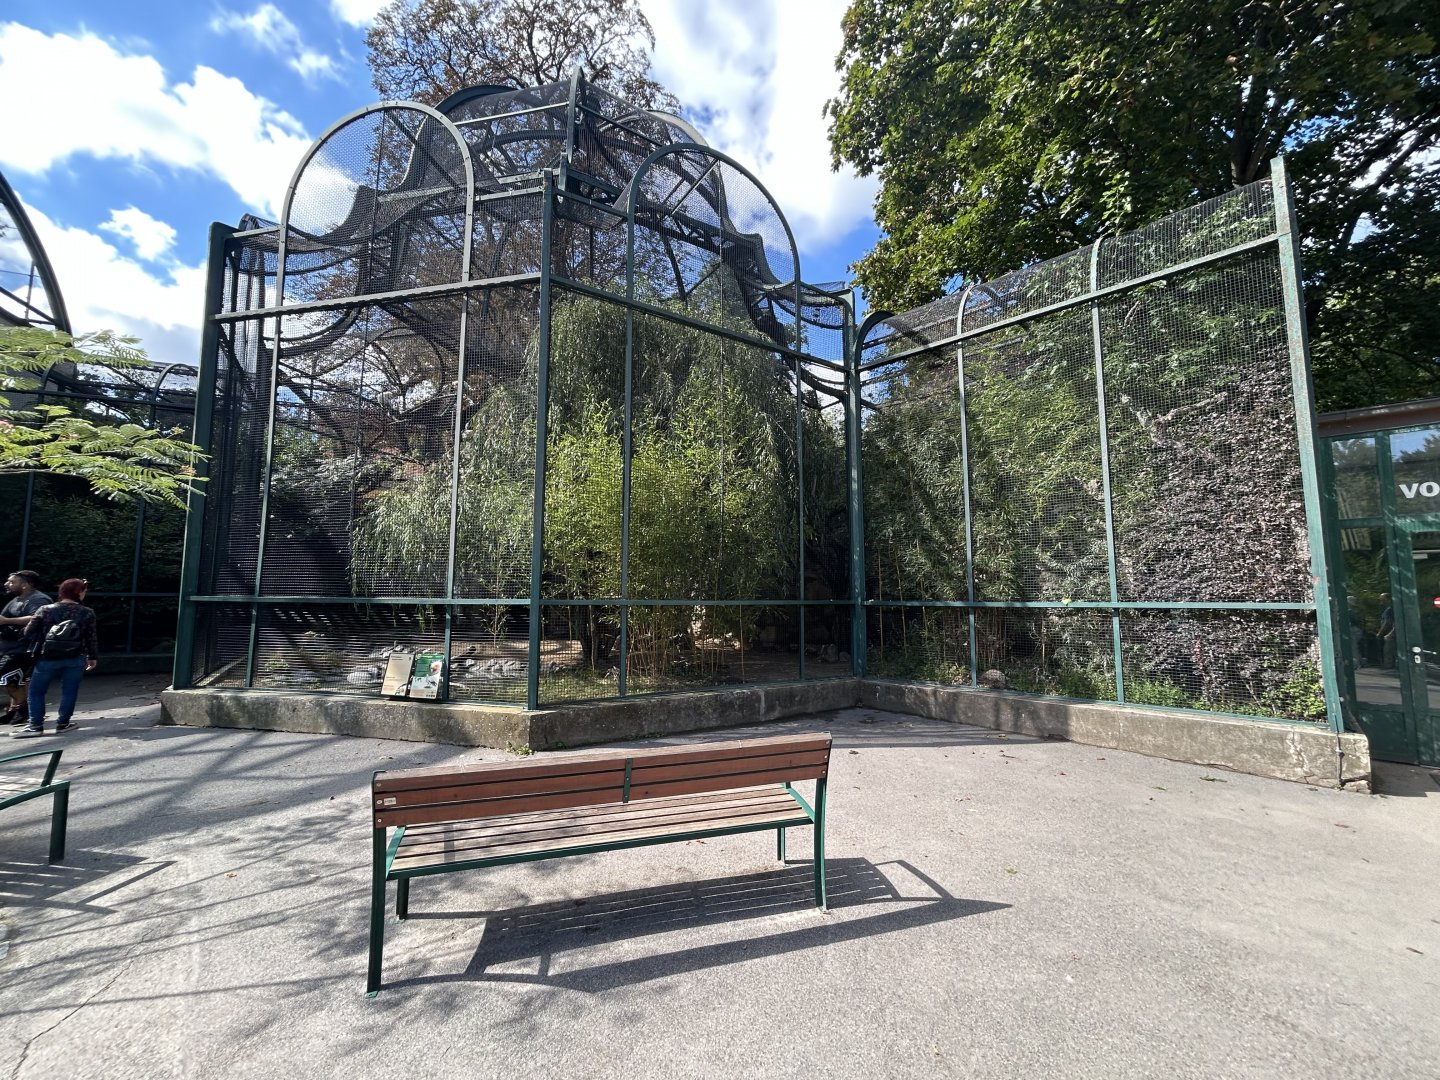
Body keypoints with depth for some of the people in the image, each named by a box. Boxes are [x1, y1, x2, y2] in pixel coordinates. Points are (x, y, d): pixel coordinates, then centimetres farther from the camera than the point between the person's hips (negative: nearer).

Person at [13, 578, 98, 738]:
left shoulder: (45, 610, -3)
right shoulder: (87, 613, -4)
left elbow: (29, 634, 2)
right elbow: (91, 638, 0)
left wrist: (37, 649, 22)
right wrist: (93, 657, 11)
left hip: (47, 658, 0)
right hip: (76, 659, 0)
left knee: (36, 691, 12)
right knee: (69, 691, 8)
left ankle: (35, 725, 11)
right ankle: (63, 723, 13)